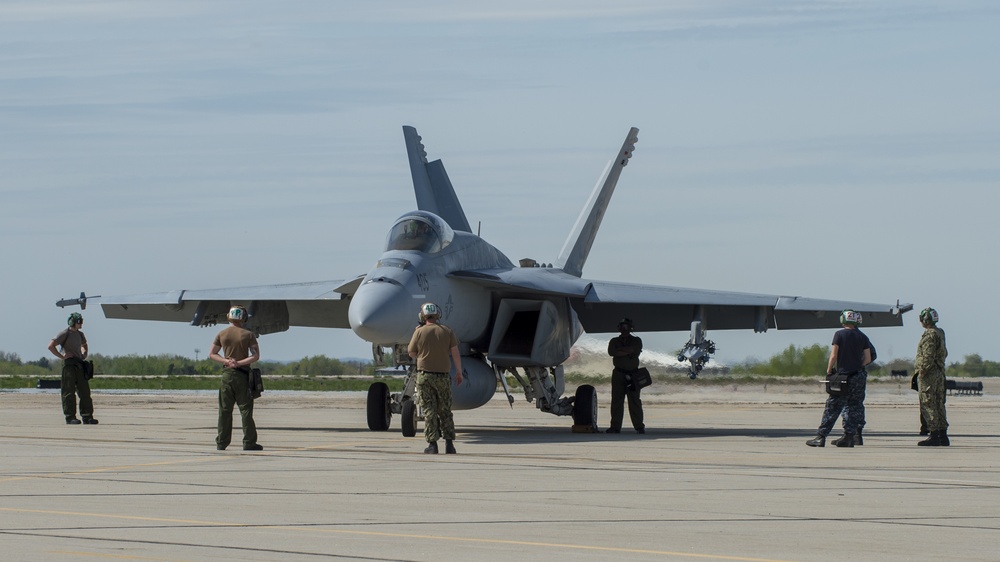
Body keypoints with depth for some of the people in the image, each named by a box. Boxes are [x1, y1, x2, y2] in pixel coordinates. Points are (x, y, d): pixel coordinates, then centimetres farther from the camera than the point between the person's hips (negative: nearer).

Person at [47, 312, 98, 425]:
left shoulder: (80, 334, 18)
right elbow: (51, 346, -13)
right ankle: (70, 417, -4)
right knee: (69, 392, -6)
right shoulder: (64, 334, -6)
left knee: (85, 391, 4)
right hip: (69, 364, -7)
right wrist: (62, 356, -13)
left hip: (80, 364, 7)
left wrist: (85, 354, 19)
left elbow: (84, 345, 39)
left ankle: (87, 417, 6)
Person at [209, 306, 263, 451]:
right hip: (243, 374, -3)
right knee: (246, 409, 0)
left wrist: (226, 361, -3)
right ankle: (249, 443, -3)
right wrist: (239, 363, -11)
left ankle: (221, 443, 6)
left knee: (225, 410, 6)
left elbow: (212, 354, 9)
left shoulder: (221, 335, 7)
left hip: (227, 374, 3)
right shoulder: (248, 335, -4)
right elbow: (256, 356, -11)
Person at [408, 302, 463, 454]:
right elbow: (455, 352, -2)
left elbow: (412, 353, 5)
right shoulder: (447, 331, 1)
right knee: (445, 411, 10)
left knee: (429, 411, 2)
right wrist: (459, 372, 7)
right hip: (443, 375, 2)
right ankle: (449, 443, 3)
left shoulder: (419, 332, -4)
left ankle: (432, 443, -4)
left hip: (424, 375, -1)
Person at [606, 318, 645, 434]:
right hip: (618, 374, 2)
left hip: (633, 373, -2)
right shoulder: (614, 341, 15)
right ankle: (615, 426, -1)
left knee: (634, 400, -4)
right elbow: (611, 352, -6)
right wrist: (628, 351, -9)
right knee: (616, 400, -2)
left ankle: (639, 426, -3)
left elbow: (635, 353, -9)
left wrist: (620, 350, -6)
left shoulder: (637, 340, 11)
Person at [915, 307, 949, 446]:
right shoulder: (940, 333, 15)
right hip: (940, 372, 10)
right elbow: (944, 353, 23)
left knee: (928, 405, -8)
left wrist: (922, 371, -17)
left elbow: (928, 356, -21)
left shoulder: (929, 335, -15)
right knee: (939, 404, 11)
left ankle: (934, 436, -11)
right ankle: (943, 436, 12)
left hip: (928, 373, -10)